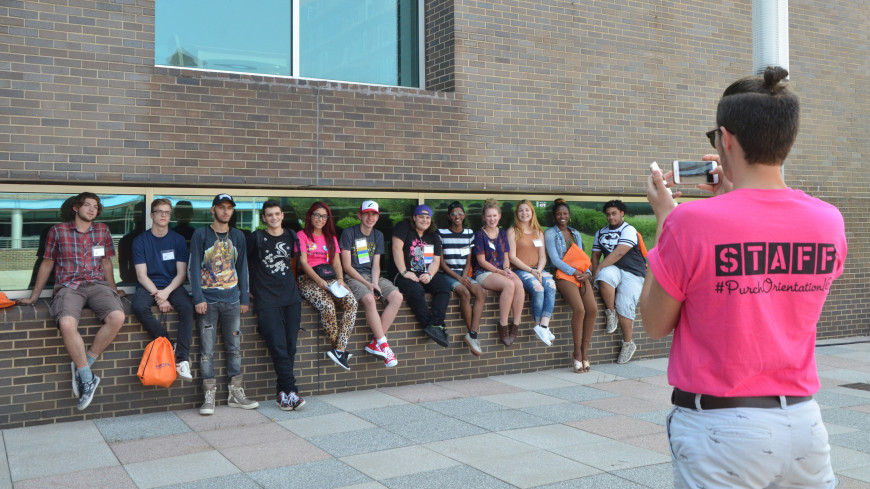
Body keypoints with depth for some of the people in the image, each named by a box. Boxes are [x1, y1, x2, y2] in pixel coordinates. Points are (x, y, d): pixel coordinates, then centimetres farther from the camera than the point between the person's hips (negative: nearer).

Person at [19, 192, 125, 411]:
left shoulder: (103, 230, 16)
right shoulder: (58, 230, 11)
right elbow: (47, 263, 17)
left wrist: (113, 290, 23)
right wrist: (34, 296, 18)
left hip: (97, 284, 2)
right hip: (68, 286, -2)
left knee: (117, 316, -30)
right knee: (67, 323, -35)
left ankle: (83, 366, -13)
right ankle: (87, 379, -21)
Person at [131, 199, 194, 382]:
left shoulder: (178, 240, 6)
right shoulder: (140, 241, 3)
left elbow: (181, 273, 1)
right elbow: (142, 275, -3)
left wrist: (166, 292, -17)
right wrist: (158, 296, -17)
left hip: (172, 286, 0)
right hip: (148, 286, 0)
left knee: (187, 307, -31)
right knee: (140, 307, -34)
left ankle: (182, 359, -33)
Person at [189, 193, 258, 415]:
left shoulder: (238, 236, 12)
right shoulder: (201, 235, 1)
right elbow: (193, 268, -3)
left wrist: (245, 297, 8)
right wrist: (198, 298, -11)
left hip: (232, 299, 3)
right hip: (208, 300, -3)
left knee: (234, 347, 6)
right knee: (207, 349, -2)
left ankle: (235, 393, 14)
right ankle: (209, 395, 4)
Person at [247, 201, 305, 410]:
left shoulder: (291, 237, 13)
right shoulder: (256, 238, 2)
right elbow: (243, 262, 10)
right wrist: (249, 289, 8)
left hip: (291, 297, 4)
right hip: (266, 300, -4)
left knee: (290, 345, -1)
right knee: (278, 346, -13)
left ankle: (283, 392, 7)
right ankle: (291, 391, -9)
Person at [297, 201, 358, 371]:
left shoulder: (331, 238, 23)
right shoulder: (302, 236, 6)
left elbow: (337, 263, 14)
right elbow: (303, 262, -5)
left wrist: (340, 279, -7)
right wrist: (319, 281, -18)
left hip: (330, 279, 5)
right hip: (308, 279, -5)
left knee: (351, 302, -26)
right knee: (327, 306, -34)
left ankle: (339, 349, -28)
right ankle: (341, 349, -18)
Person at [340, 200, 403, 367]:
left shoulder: (378, 235, 14)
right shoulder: (349, 233, -4)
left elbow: (376, 264, 9)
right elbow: (347, 266, -8)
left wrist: (375, 284, -11)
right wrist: (367, 284, -16)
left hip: (372, 276, 6)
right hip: (353, 277, -6)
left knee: (397, 296, -19)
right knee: (369, 299, -35)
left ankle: (375, 343, -20)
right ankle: (383, 345, -26)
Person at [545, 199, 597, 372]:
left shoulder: (576, 234, 23)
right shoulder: (550, 233, 6)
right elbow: (555, 259, -4)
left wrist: (587, 272, 0)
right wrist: (574, 272, -12)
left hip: (580, 275, 5)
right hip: (563, 275, -5)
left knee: (593, 308, -19)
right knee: (579, 308, -27)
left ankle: (585, 351, -9)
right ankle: (577, 352, -15)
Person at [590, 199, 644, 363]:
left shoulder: (629, 230, -2)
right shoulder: (601, 233, 20)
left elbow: (619, 253, -14)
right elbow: (595, 255, 17)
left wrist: (599, 267, -17)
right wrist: (596, 273, 0)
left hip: (632, 272, -4)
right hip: (613, 270, 4)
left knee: (624, 305, -17)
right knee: (604, 276, -34)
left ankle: (628, 344, 2)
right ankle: (611, 313, -15)